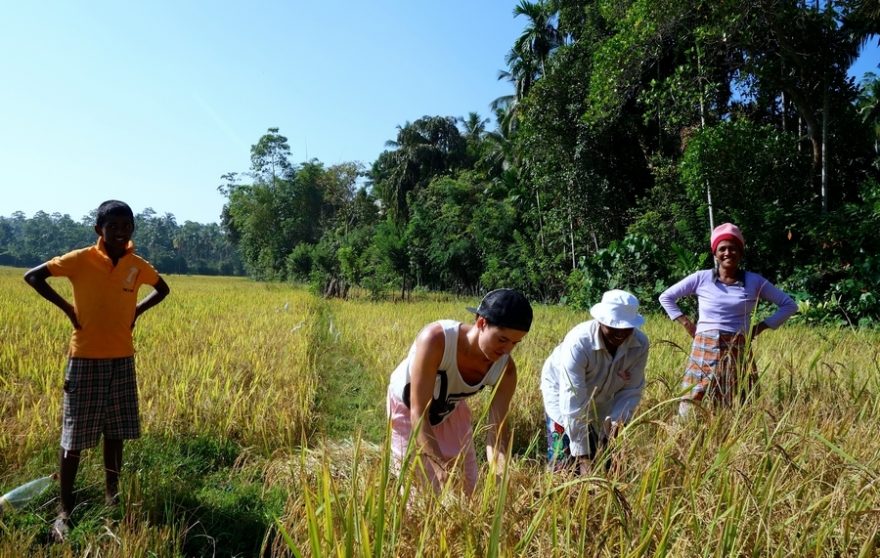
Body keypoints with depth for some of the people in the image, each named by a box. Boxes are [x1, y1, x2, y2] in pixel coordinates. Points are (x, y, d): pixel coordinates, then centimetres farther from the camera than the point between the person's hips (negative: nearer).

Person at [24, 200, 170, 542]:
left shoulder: (138, 266, 1)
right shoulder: (80, 259, -10)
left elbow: (163, 289, 18)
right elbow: (33, 276, -5)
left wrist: (137, 310, 4)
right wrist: (67, 308, -9)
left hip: (122, 359, 4)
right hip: (85, 359, -4)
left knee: (115, 431, 12)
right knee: (74, 436, 2)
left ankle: (112, 494, 28)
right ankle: (64, 510, 13)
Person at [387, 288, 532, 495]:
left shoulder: (505, 369, -26)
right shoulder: (436, 339, -40)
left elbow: (497, 431, -21)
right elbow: (418, 413, -38)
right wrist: (441, 466, -47)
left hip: (450, 409, 4)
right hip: (407, 407, -4)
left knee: (466, 488, 9)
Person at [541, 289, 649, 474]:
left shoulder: (640, 344, -25)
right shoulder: (578, 343, -38)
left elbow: (631, 391, -16)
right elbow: (574, 405, -38)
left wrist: (617, 421, -33)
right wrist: (582, 456, -37)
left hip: (601, 396, 4)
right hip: (563, 388, -4)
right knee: (564, 462, -12)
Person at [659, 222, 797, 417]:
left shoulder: (754, 281, 2)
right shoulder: (701, 278, 0)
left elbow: (789, 305, 10)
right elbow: (666, 297, 9)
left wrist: (760, 327, 1)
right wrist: (687, 324, 2)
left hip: (738, 352, 1)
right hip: (705, 351, -1)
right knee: (690, 406, -3)